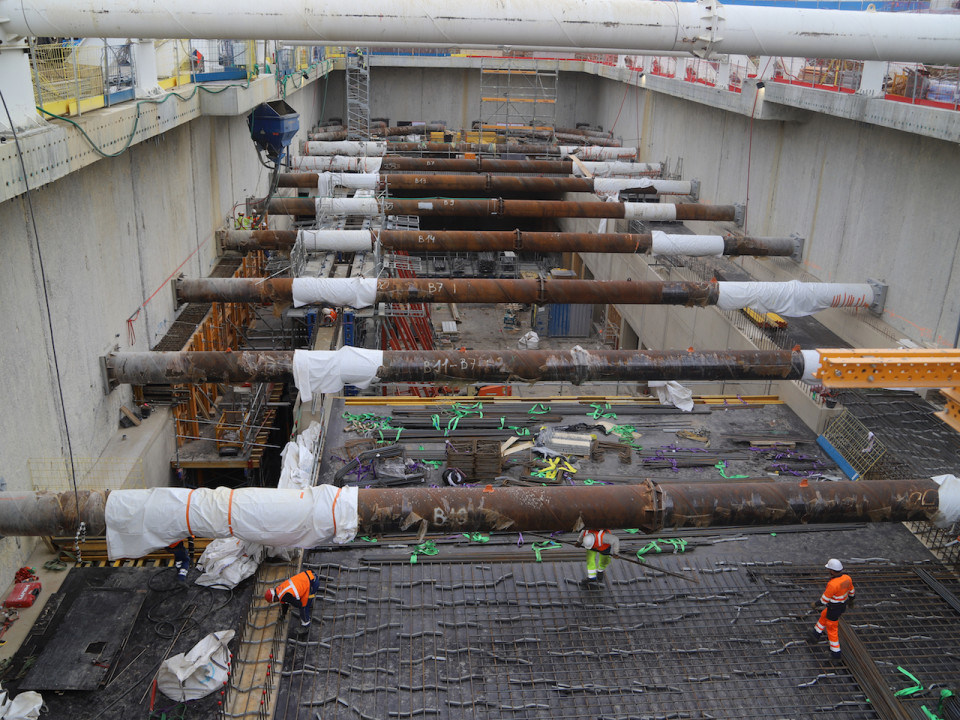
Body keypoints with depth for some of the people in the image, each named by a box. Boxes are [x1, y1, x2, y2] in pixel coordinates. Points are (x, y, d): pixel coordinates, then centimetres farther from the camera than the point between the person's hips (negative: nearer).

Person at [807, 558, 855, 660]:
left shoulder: (832, 584, -37)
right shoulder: (847, 578, -13)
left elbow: (824, 599, -26)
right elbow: (851, 592, 5)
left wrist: (816, 604, -6)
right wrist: (851, 601, 26)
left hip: (834, 609, -8)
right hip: (842, 605, 8)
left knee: (832, 630, 14)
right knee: (824, 616, 31)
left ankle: (836, 653, 27)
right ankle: (816, 635, 49)